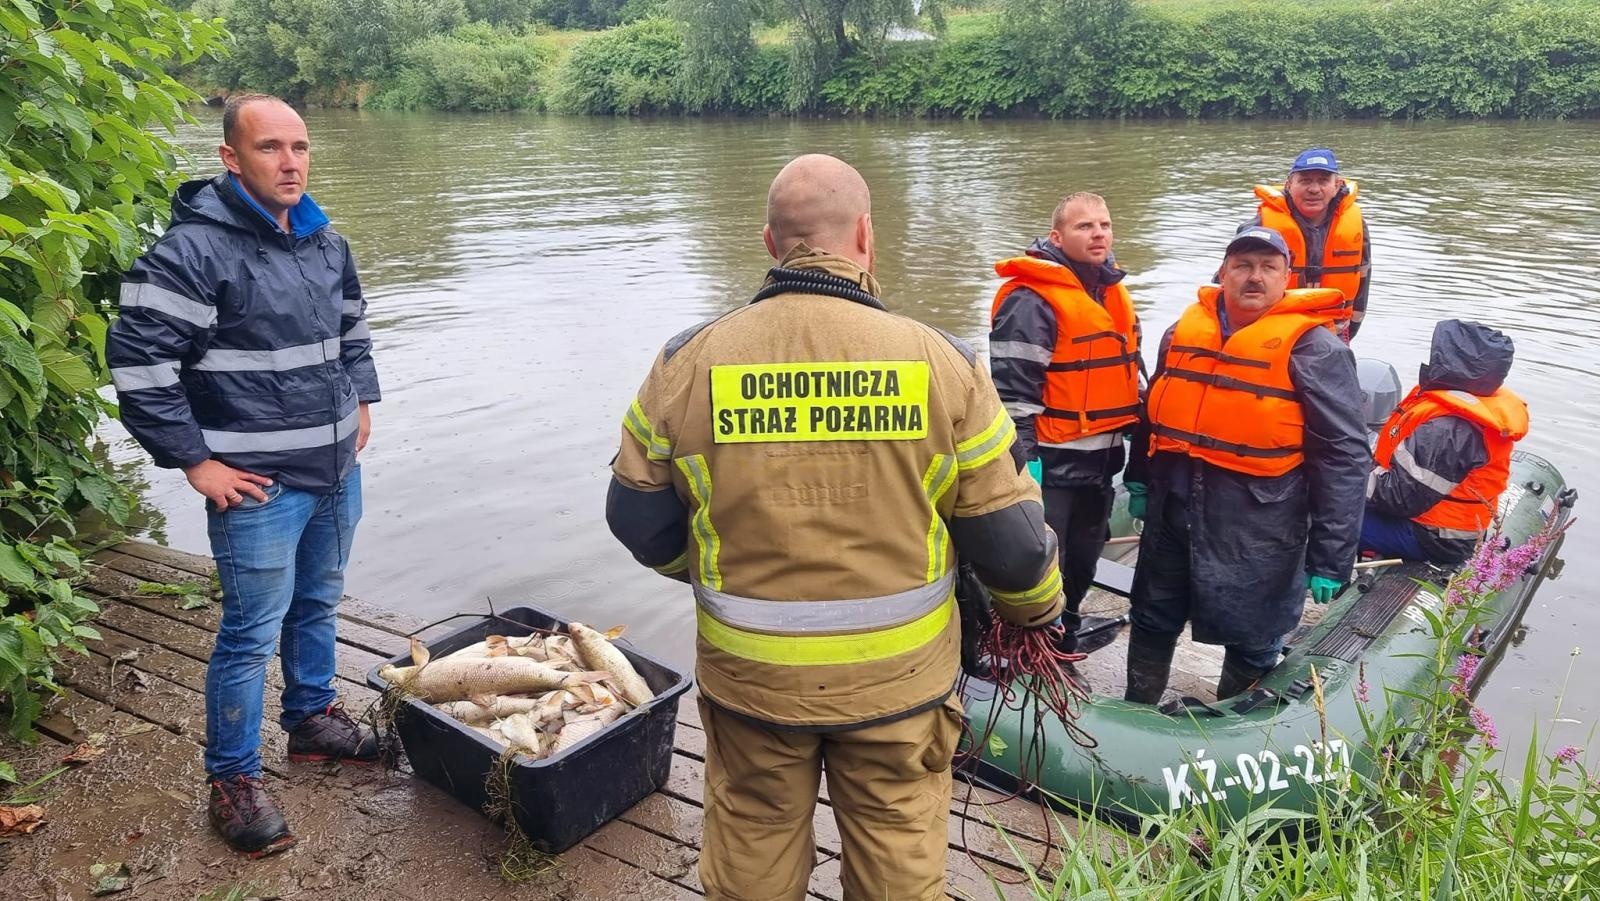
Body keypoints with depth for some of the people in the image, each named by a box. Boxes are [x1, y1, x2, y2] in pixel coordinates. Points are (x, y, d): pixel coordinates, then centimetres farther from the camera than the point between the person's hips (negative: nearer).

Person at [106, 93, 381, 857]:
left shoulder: (326, 244, 7)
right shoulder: (193, 250, -17)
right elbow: (136, 359, -18)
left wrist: (360, 400, 15)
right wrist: (196, 461, -16)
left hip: (337, 470, 7)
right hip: (258, 484, -7)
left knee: (317, 604, 21)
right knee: (252, 633, 2)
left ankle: (312, 719, 41)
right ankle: (232, 780, 18)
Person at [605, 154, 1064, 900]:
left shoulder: (689, 363, -10)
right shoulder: (942, 362, -12)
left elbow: (640, 522, 0)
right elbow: (1008, 537, -6)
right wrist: (1037, 608, 16)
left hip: (750, 675, 1)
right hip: (897, 676, 0)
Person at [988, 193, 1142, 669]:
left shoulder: (1113, 293, 12)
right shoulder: (1032, 301, -18)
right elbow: (1012, 388, -22)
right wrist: (1022, 460, -25)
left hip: (1098, 464, 9)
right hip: (1049, 465, -9)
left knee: (1081, 563, 22)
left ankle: (1062, 650, 41)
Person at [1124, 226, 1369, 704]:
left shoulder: (1311, 347, -12)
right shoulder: (1184, 331, 5)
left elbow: (1343, 456, -13)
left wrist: (1329, 558, -15)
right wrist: (1140, 477, 22)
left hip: (1257, 530, -5)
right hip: (1174, 511, 5)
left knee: (1251, 643, 12)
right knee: (1152, 623, 20)